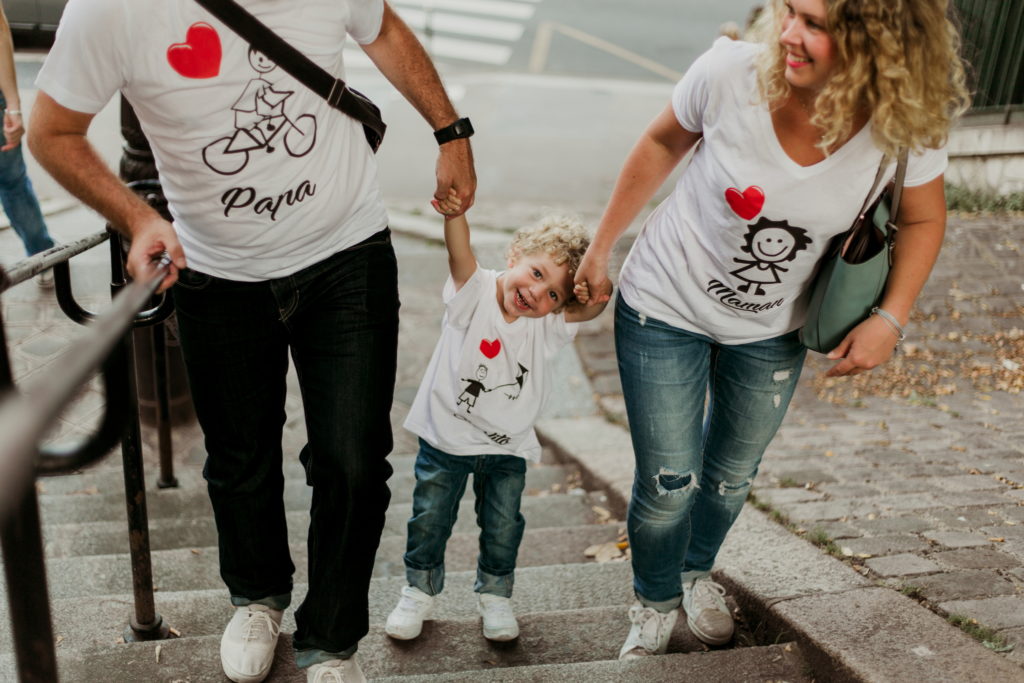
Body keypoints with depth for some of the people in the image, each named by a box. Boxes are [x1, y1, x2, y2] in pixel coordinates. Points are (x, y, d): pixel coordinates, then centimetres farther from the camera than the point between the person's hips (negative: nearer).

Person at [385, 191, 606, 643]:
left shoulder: (548, 326, -11)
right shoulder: (475, 291, -18)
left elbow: (591, 308, -24)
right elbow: (460, 251, -36)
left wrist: (594, 293, -47)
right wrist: (454, 211, -56)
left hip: (507, 448, 2)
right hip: (446, 438, -2)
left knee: (502, 527, 12)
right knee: (429, 520, 12)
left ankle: (495, 593, 37)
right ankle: (420, 588, 35)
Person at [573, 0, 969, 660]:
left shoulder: (904, 128, -22)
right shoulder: (730, 73, -27)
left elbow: (923, 218, -1)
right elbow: (663, 143, -7)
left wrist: (890, 319, -13)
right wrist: (601, 248, 0)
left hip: (770, 331, 2)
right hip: (667, 307, -2)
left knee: (731, 477, 20)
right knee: (668, 481, 2)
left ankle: (698, 571, 54)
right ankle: (654, 604, 35)